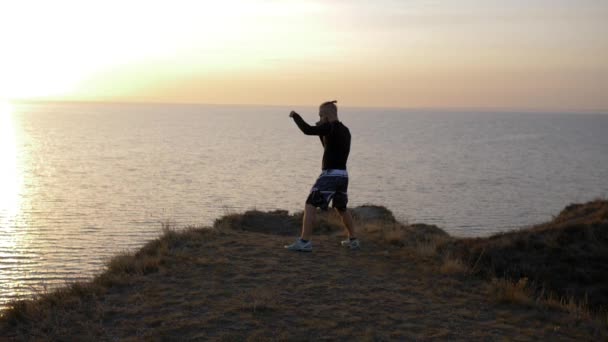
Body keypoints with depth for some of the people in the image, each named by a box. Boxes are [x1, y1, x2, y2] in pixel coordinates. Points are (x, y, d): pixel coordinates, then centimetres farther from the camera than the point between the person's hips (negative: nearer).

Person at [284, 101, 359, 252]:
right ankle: (352, 240, 33)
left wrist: (295, 115, -6)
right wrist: (322, 132, 17)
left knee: (310, 206, -9)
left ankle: (304, 242, -17)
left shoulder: (331, 127, -11)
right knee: (341, 208, 25)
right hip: (342, 175, 9)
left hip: (329, 175, -9)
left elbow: (308, 130, -21)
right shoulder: (345, 131, 16)